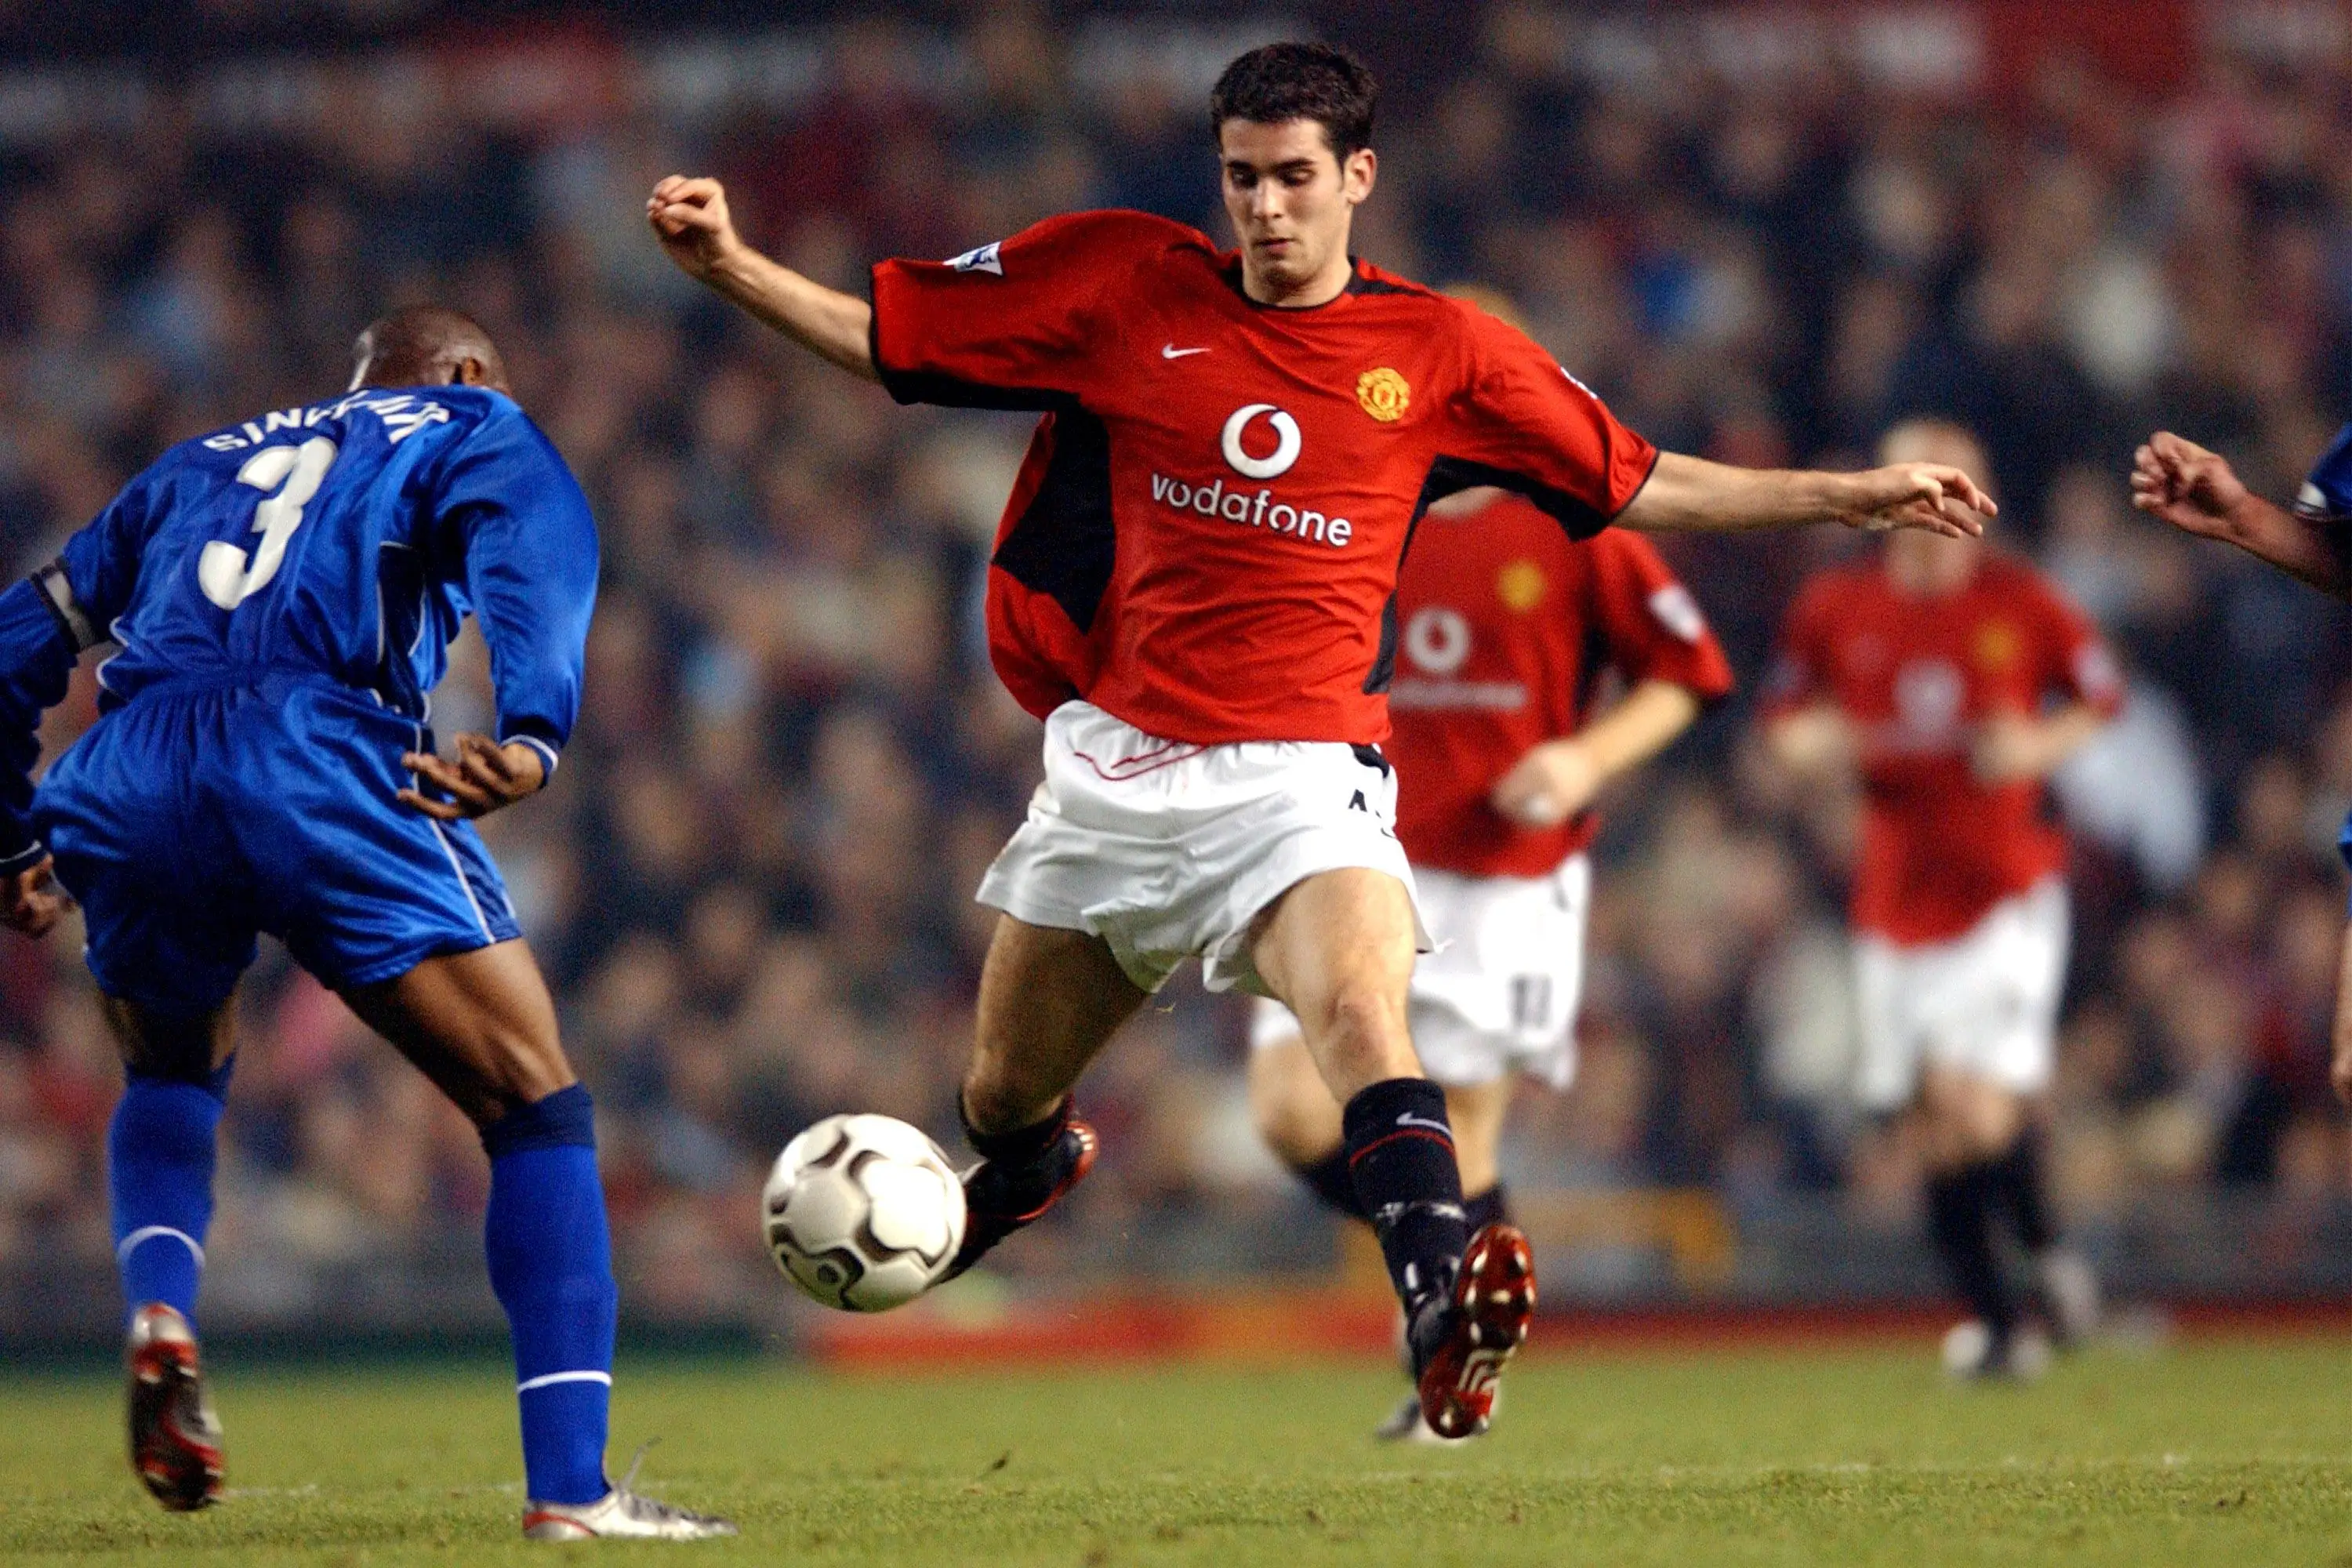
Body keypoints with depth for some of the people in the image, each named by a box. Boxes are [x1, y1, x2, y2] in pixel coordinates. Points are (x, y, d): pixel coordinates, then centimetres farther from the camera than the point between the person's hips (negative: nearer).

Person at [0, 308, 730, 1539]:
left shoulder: (201, 463, 36)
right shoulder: (474, 431, 23)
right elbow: (530, 553, -2)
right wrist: (532, 737, -20)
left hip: (127, 781, 5)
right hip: (314, 755, -5)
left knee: (173, 1074, 34)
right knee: (534, 1104, 4)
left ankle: (158, 1316, 6)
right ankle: (570, 1489, -7)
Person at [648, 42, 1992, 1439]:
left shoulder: (1441, 352, 4)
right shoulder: (1128, 284, 3)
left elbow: (1636, 486, 13)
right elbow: (883, 333, 8)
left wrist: (1846, 498, 9)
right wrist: (728, 262, -6)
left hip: (1302, 774, -2)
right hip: (1118, 761, 2)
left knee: (1361, 1007, -32)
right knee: (1002, 1101, 14)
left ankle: (1443, 1304, -50)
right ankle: (1037, 1166, 52)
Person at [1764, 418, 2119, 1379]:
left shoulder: (2020, 604, -2)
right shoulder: (1835, 609, 3)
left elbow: (2101, 696, 10)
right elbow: (1784, 718, 15)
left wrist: (2040, 745, -9)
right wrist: (1812, 744, -8)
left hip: (2008, 889, -3)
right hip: (1896, 895, 3)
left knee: (1980, 1103, -17)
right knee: (1940, 1121, 3)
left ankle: (2043, 1249, 12)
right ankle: (1997, 1325, 15)